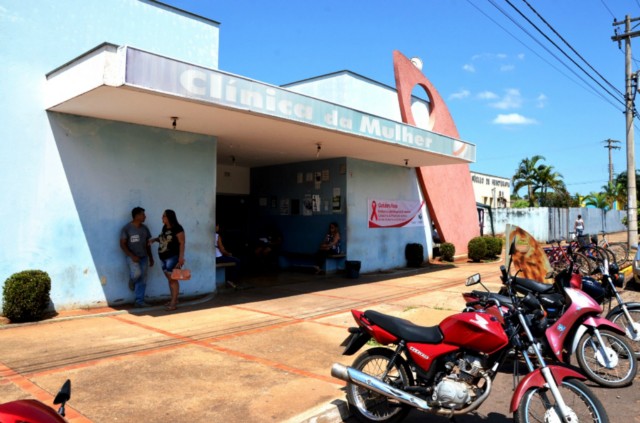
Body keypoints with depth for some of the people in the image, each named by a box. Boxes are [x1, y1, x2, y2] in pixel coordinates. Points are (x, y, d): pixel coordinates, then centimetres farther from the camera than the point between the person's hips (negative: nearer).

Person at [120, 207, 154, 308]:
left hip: (143, 257, 5)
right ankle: (132, 280, 9)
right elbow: (122, 244, -9)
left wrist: (151, 257, 12)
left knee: (142, 280, 3)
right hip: (132, 257, -5)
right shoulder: (126, 228, -8)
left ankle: (139, 301, 11)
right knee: (137, 273, -28)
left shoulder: (144, 228, 8)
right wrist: (132, 256, -19)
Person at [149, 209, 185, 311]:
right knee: (169, 279, 12)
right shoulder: (164, 228, 11)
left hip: (173, 257, -8)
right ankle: (173, 300, 20)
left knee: (173, 279, -5)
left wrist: (181, 257, -20)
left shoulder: (177, 228, -12)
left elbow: (182, 243, -14)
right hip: (164, 257, 8)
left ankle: (174, 302, -2)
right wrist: (155, 239, 8)